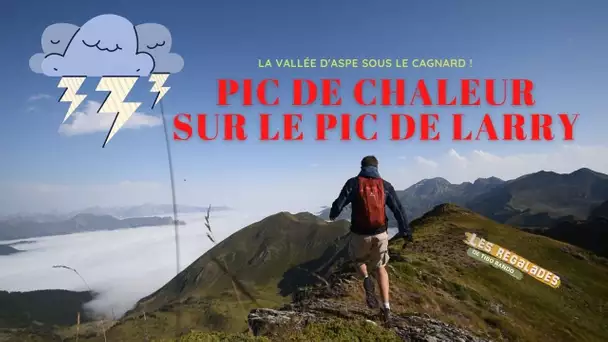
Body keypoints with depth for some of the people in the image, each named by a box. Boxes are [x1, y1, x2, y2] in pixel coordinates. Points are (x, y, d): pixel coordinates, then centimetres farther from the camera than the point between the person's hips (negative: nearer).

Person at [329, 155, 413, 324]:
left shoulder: (353, 183, -5)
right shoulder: (385, 185, 2)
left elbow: (339, 204, -6)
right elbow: (399, 209, 0)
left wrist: (332, 215, 16)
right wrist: (406, 232, 5)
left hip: (360, 234, -2)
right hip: (380, 234, 2)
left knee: (358, 259, 29)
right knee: (380, 268, 22)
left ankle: (367, 281, -3)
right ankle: (386, 308, 13)